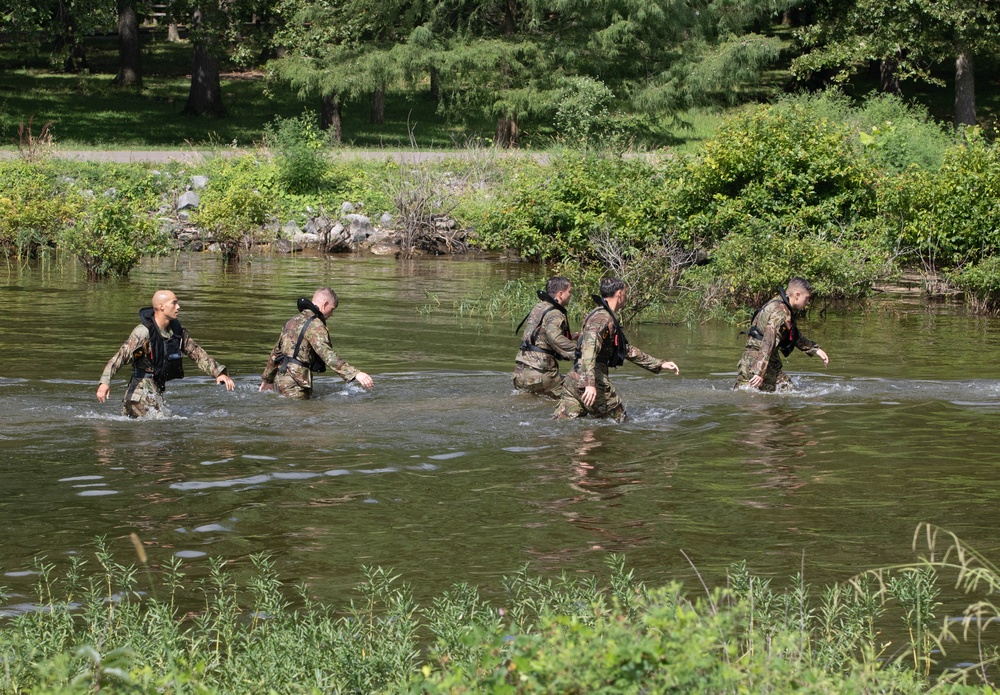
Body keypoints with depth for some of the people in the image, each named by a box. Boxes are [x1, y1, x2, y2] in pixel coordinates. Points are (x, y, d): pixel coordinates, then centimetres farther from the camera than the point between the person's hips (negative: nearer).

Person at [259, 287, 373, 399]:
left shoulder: (294, 320, 18)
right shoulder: (315, 325, -12)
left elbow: (276, 352, 27)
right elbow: (327, 355, -26)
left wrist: (267, 379, 37)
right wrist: (355, 374, -33)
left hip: (280, 378, 10)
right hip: (294, 384, -10)